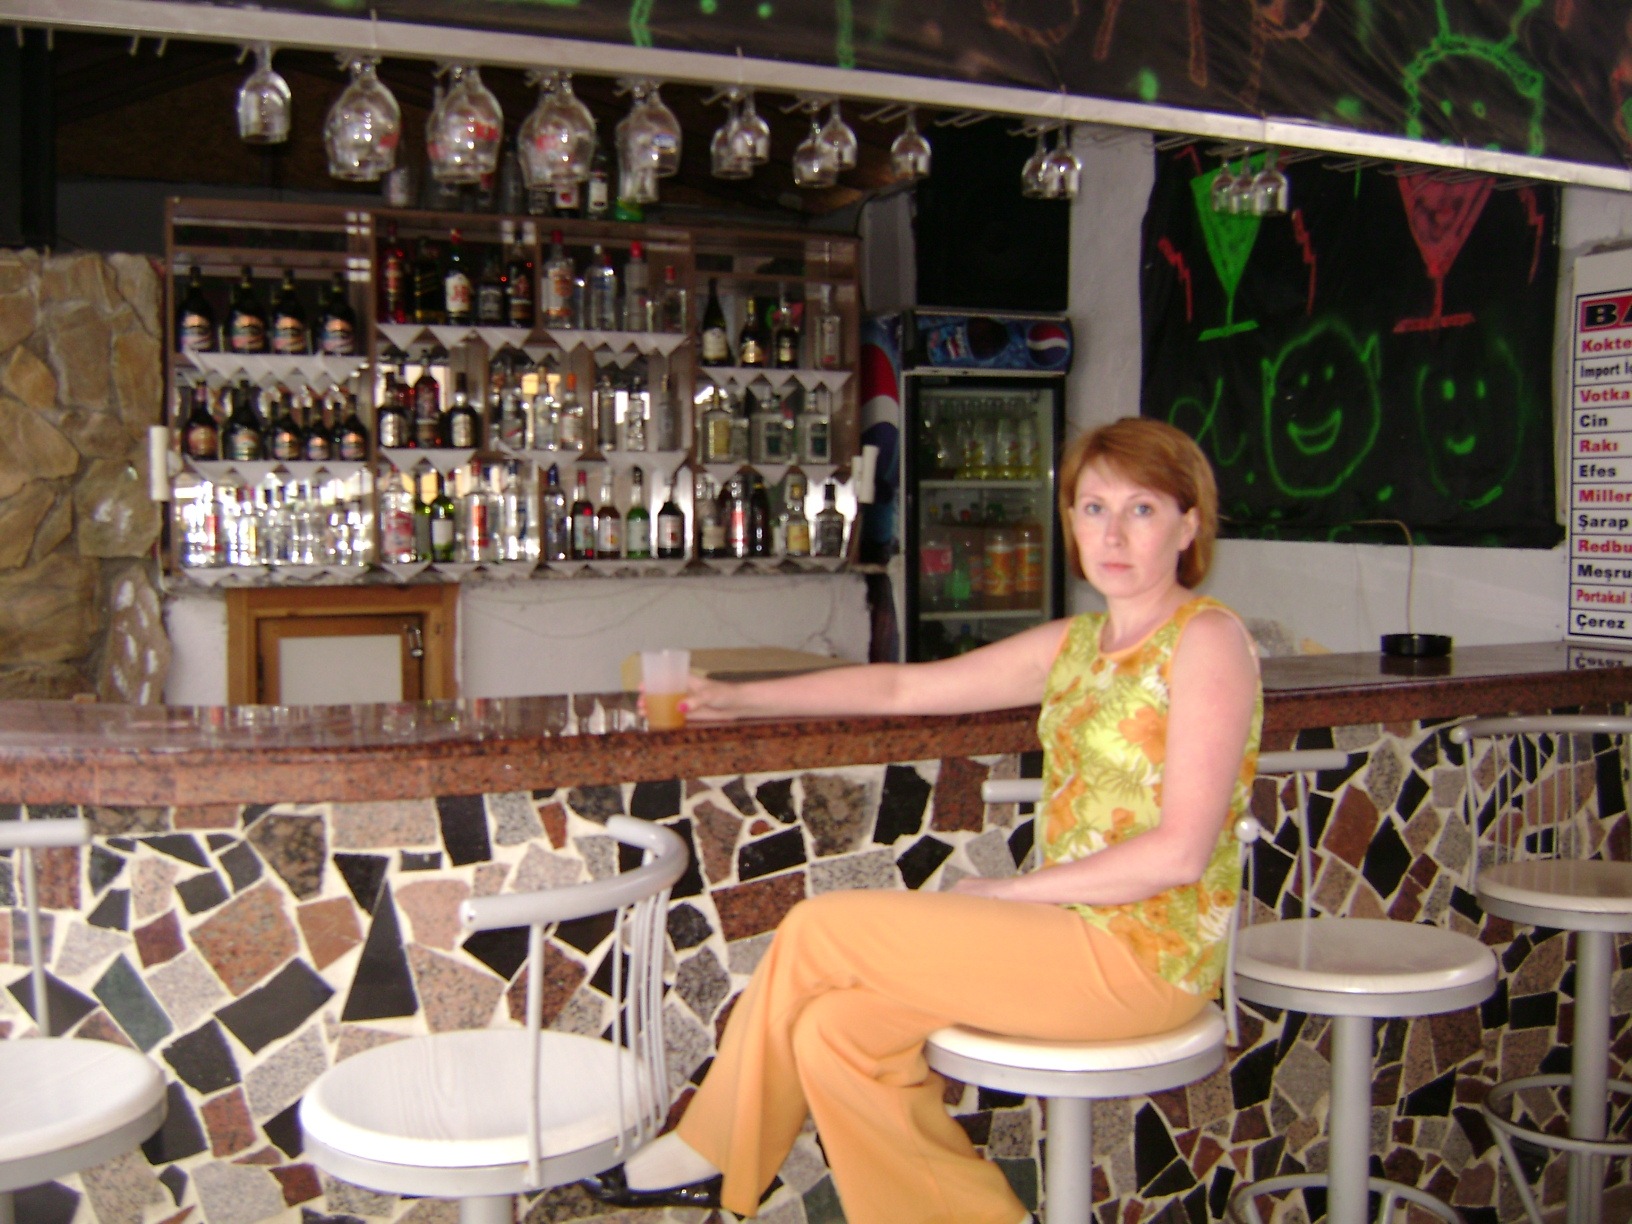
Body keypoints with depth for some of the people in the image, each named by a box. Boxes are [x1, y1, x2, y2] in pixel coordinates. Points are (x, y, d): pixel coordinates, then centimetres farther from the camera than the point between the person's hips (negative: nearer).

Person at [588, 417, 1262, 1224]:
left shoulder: (1207, 639, -11)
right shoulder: (1076, 644, 12)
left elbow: (1180, 852, -18)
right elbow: (904, 687, 15)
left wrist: (1006, 893, -13)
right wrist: (741, 698, 14)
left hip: (1143, 954, -7)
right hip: (1069, 931, 7)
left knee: (817, 931, -11)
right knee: (835, 1031, -9)